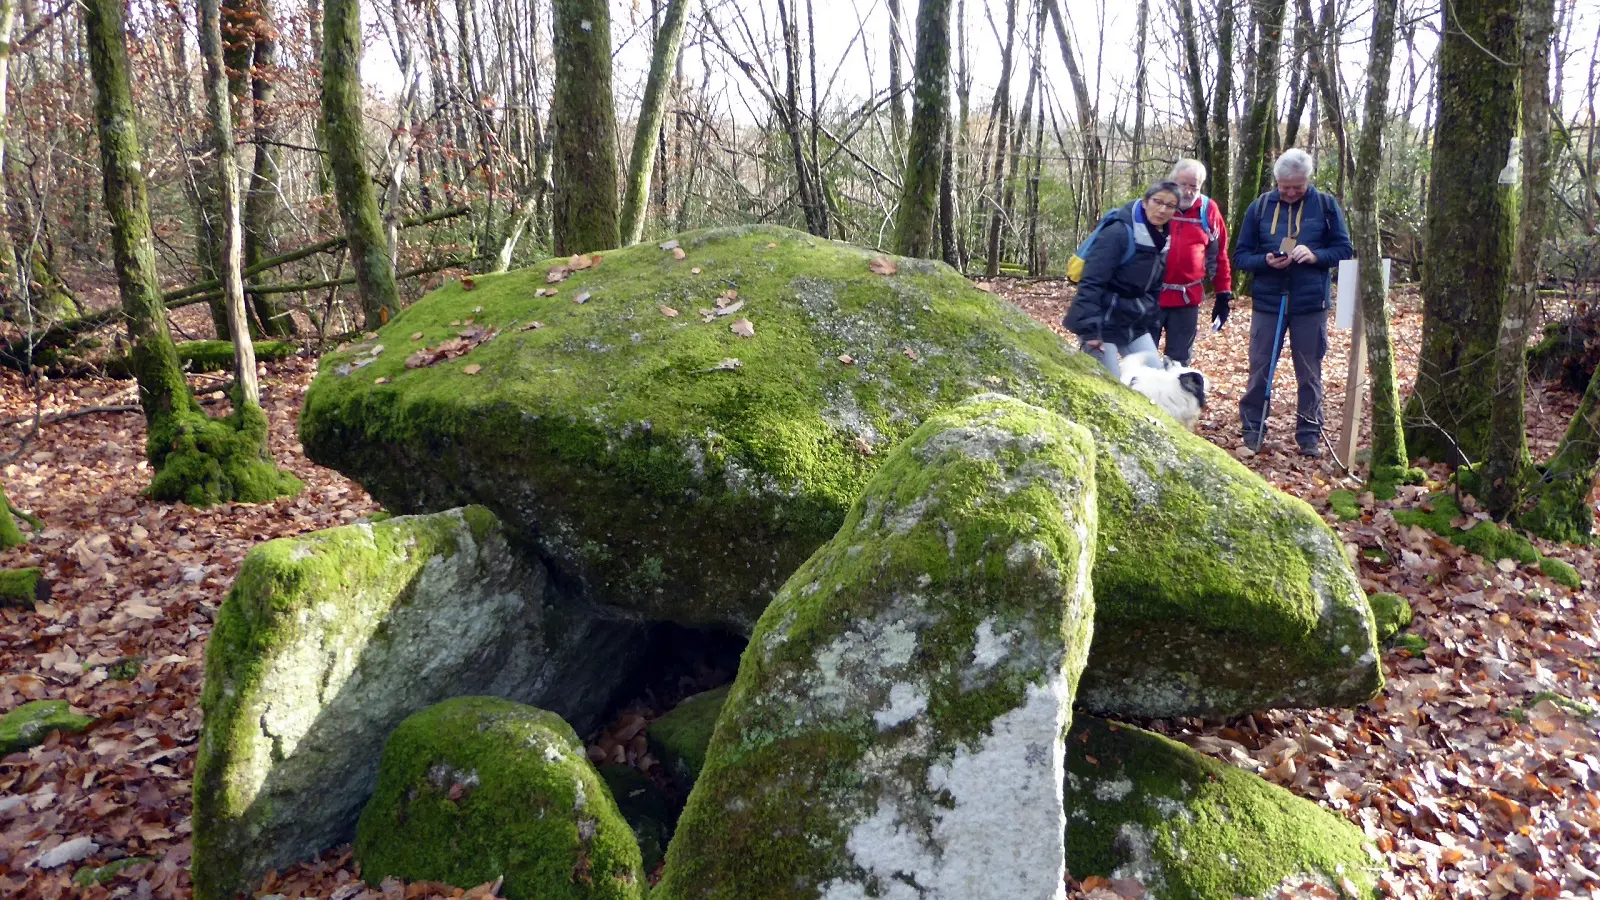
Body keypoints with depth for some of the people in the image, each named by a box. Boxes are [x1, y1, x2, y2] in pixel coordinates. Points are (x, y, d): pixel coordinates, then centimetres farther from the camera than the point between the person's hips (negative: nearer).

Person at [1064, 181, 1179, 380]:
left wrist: (1150, 322, 12)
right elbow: (1091, 283, -23)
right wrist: (1090, 329, -27)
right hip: (1103, 323, -8)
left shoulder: (1162, 240, 7)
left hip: (1134, 325, 8)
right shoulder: (1119, 232, -18)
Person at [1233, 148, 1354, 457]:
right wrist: (1266, 261, -17)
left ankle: (1310, 434, 18)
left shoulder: (1326, 205, 1)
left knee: (1309, 373, 8)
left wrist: (1315, 255, -17)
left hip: (1311, 304, 0)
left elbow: (1345, 250, 2)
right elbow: (1240, 256, 3)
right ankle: (1252, 430, 17)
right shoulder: (1260, 206, 2)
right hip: (1267, 302, 1)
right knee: (1259, 369, 6)